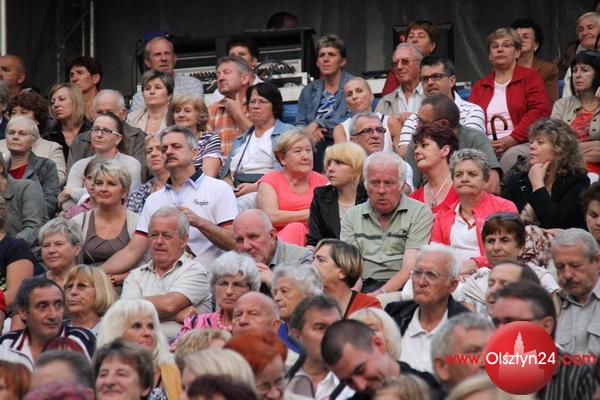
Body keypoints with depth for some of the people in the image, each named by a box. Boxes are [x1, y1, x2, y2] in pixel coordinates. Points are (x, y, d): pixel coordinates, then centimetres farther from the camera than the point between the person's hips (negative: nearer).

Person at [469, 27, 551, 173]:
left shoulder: (531, 78, 12)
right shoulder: (479, 86, 26)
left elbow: (539, 112, -2)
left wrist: (512, 139, -13)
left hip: (521, 144, -2)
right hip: (486, 148, 2)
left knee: (512, 156, -38)